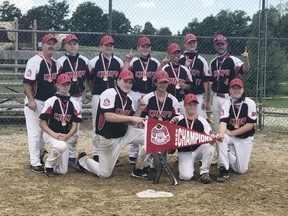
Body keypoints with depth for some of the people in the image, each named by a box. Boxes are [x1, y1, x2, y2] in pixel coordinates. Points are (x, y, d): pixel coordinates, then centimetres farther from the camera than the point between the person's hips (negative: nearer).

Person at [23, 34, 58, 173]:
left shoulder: (55, 63, 9)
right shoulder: (35, 61, -15)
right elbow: (27, 82, -18)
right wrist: (31, 100, -23)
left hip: (50, 102, 8)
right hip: (35, 102, -8)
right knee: (35, 132, -4)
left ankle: (39, 155, 32)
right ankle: (35, 163, 1)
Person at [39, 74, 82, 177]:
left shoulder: (74, 104, 1)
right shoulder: (51, 102, -9)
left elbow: (74, 126, 0)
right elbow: (42, 123, -10)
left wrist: (67, 136, -19)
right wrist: (54, 134, -24)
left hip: (66, 137, 4)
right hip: (50, 134, -4)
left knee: (62, 171, -1)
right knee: (61, 146, -39)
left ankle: (45, 157, 28)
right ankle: (48, 165, -10)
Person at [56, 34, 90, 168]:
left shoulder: (84, 61, 5)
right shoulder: (60, 62, -8)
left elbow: (87, 79, 14)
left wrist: (83, 94, 8)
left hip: (78, 98, 4)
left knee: (75, 129, 9)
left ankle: (72, 156, 18)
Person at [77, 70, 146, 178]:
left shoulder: (129, 99, 5)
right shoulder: (109, 94, -16)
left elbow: (132, 122, 8)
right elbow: (108, 116, -28)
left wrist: (139, 109, -8)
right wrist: (130, 117, -31)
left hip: (125, 133, 6)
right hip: (107, 138, -6)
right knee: (105, 173, -1)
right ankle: (83, 159, 27)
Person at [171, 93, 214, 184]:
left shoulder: (202, 121, -1)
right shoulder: (178, 120, -2)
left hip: (198, 150, 1)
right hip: (184, 152, -1)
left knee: (209, 146, -32)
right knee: (186, 176, -24)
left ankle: (204, 173, -16)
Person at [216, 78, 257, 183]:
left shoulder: (250, 103, -12)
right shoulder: (227, 104, -8)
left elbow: (250, 125, -16)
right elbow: (223, 122, -22)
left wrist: (231, 133, -20)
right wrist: (221, 134, -44)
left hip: (245, 139, -1)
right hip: (230, 136, 1)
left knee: (241, 170, -6)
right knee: (221, 138, -34)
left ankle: (229, 155, 26)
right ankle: (223, 170, -23)